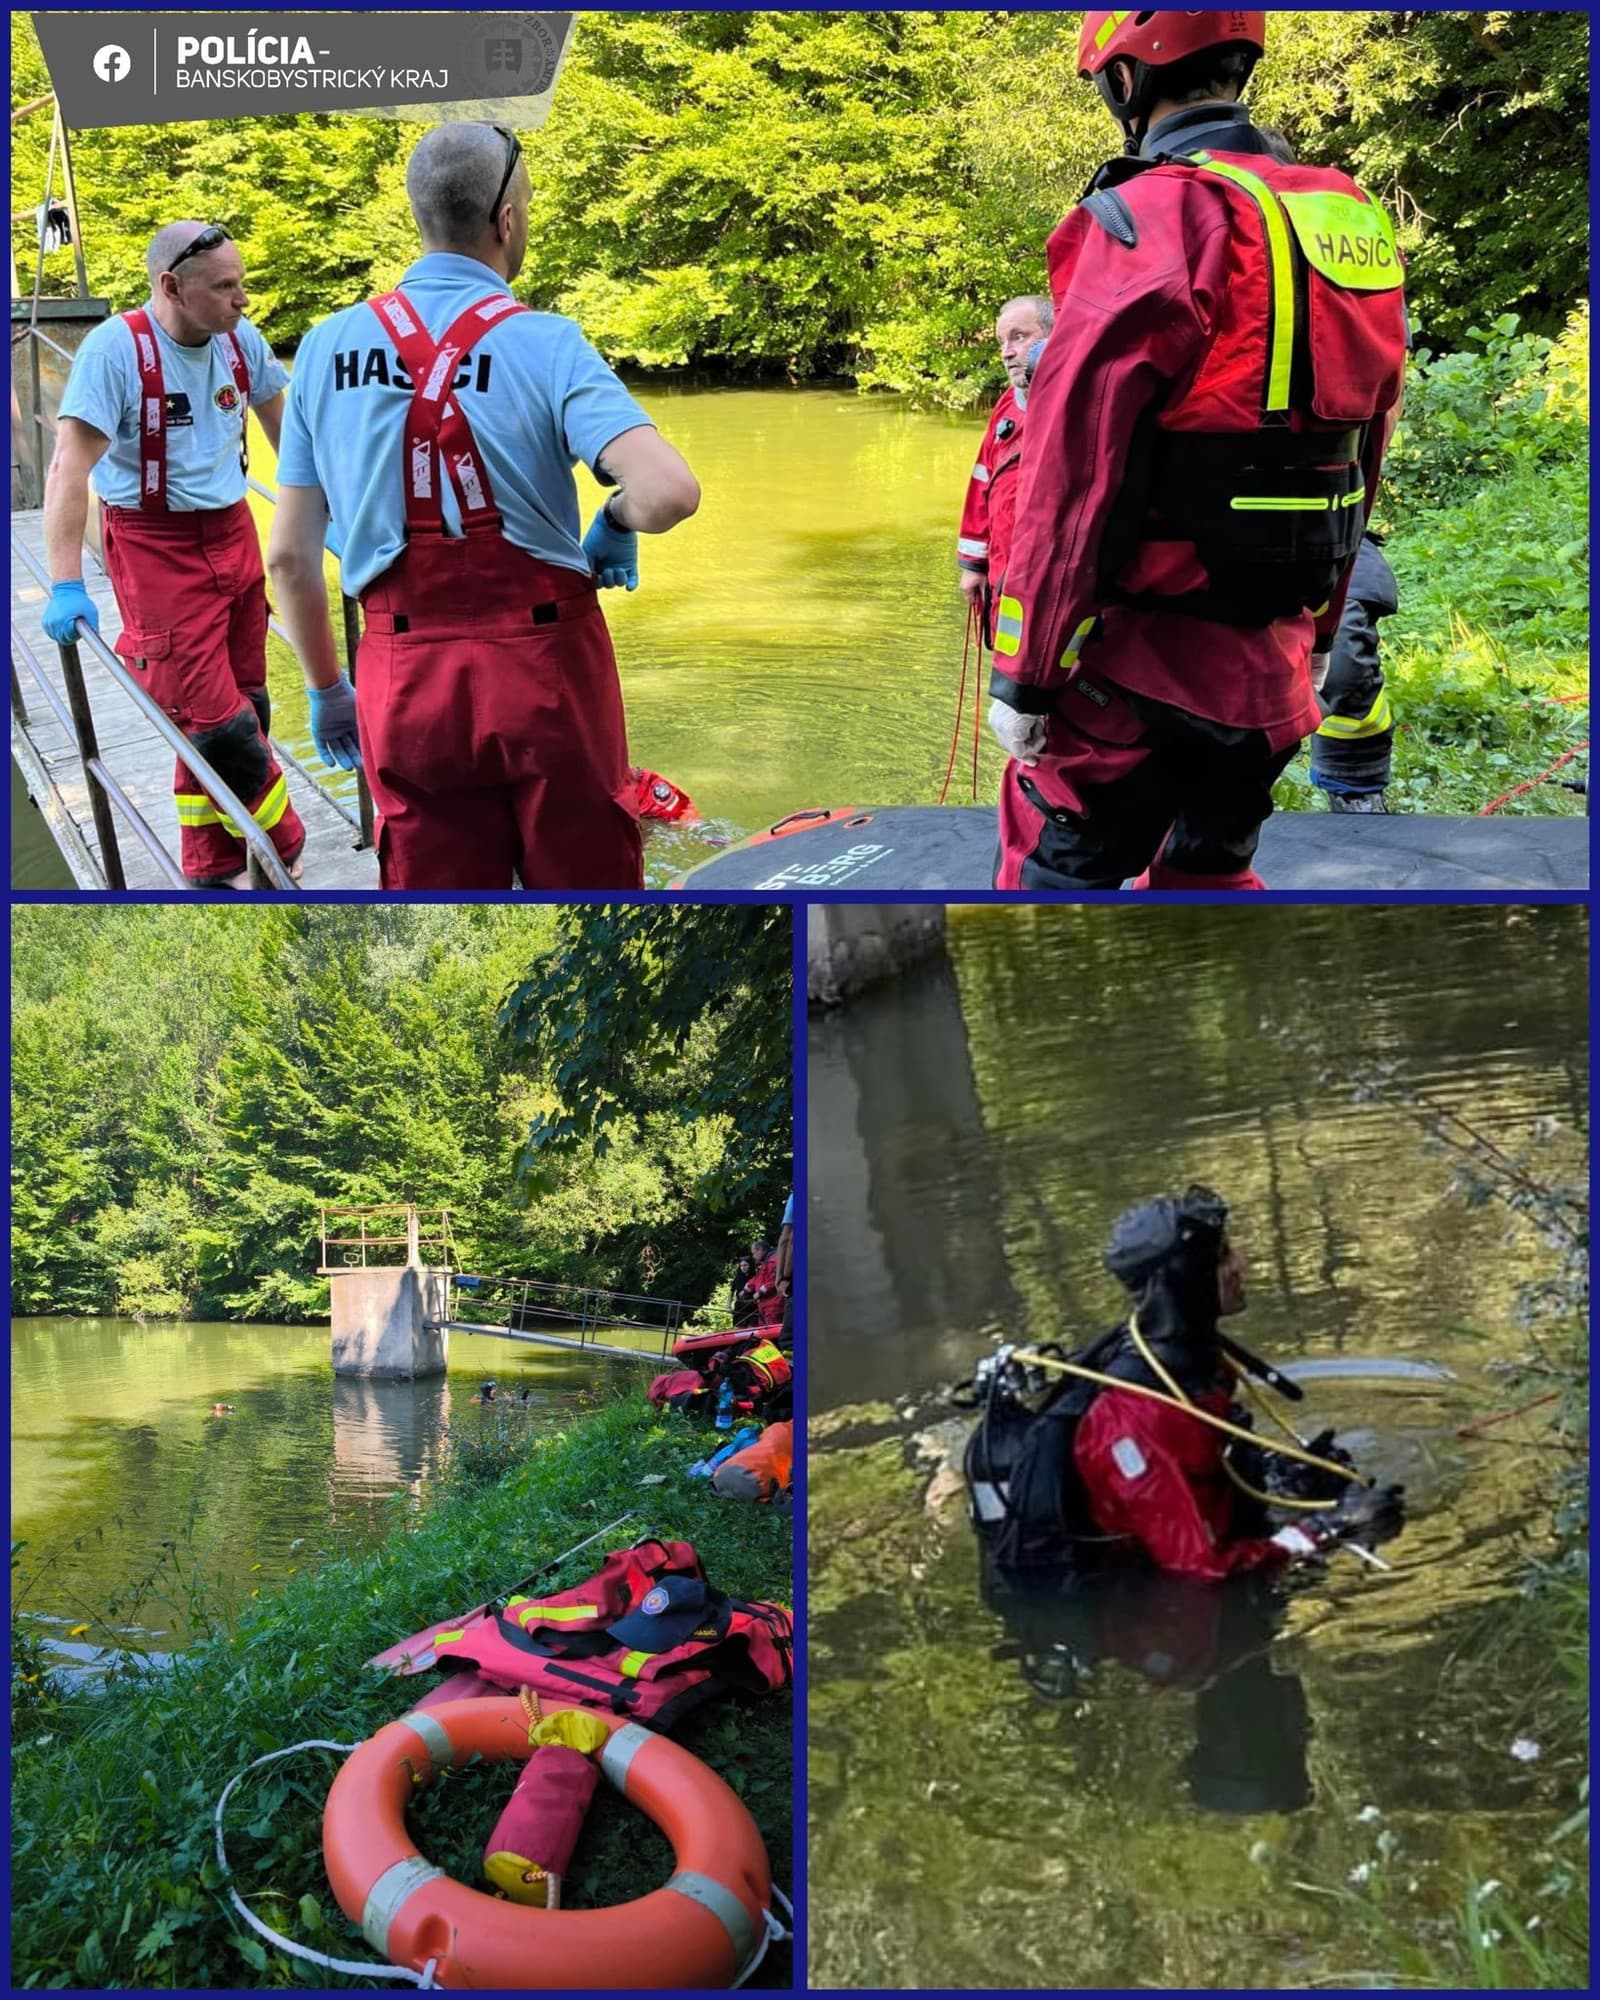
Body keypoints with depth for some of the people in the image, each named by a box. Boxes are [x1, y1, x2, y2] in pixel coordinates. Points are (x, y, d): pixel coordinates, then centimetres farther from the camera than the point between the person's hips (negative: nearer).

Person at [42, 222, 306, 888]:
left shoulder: (239, 340, -1)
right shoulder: (116, 348, -18)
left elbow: (281, 423, 17)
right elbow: (70, 467, -21)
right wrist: (66, 586, -27)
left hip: (233, 532, 6)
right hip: (156, 550, -6)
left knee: (241, 706, 11)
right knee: (215, 717, -9)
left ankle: (216, 863, 26)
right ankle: (283, 851, 11)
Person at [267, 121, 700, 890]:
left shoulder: (327, 348, 4)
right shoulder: (543, 343, -8)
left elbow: (289, 554, 6)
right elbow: (669, 491, -23)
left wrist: (326, 690, 17)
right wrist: (617, 524, -1)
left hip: (404, 683, 3)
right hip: (541, 666, -3)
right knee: (584, 879, 11)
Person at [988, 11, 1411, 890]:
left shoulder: (1143, 223, -15)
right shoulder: (1353, 221, 8)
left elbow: (1068, 482, -18)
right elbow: (1361, 460, 14)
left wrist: (1022, 673, -12)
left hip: (1146, 659, -7)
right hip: (1272, 666, 7)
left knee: (1053, 873, 5)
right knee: (1210, 873, 21)